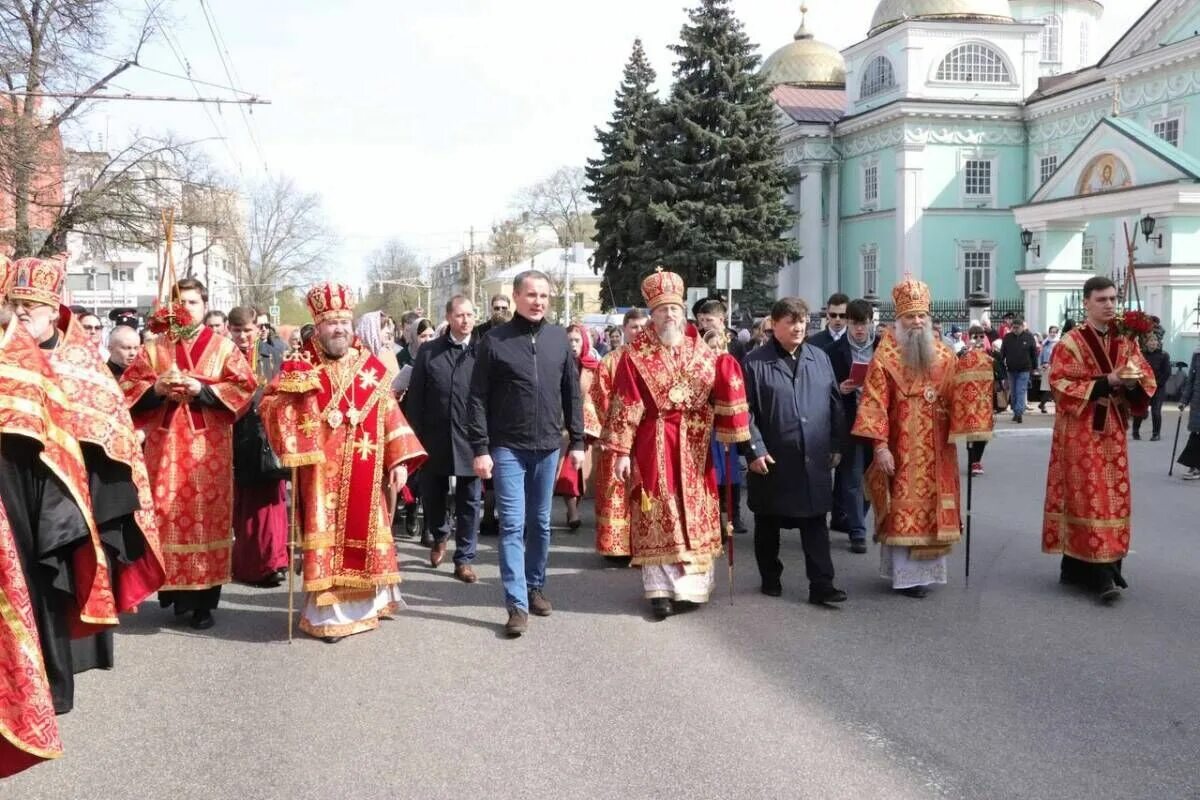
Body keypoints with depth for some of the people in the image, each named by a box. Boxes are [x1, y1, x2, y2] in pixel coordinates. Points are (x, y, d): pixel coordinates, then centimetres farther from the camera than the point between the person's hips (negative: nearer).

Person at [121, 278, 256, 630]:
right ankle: (176, 590, 12)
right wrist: (156, 389, -11)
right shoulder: (154, 348, 12)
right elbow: (127, 388, 8)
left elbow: (245, 387, -3)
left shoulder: (223, 347, 7)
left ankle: (204, 600, 4)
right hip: (165, 444, 2)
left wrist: (202, 389, -13)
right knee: (167, 514, -1)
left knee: (207, 514, -2)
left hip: (208, 445, -2)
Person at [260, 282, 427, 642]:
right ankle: (328, 612, 9)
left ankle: (366, 601, 27)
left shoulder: (372, 366, 8)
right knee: (326, 536, 0)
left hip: (365, 472, 3)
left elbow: (391, 415, 8)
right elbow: (270, 405, -6)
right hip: (321, 472, -2)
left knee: (364, 534, 11)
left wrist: (398, 460, 2)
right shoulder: (299, 367, 2)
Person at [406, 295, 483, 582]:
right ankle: (439, 536, 41)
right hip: (435, 440, 2)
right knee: (432, 495, 13)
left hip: (471, 440, -1)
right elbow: (415, 398, 4)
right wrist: (416, 437, -1)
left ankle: (464, 558, 17)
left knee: (469, 502, 6)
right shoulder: (428, 352, 4)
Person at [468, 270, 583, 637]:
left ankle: (535, 586, 30)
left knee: (540, 523, 13)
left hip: (548, 447, 3)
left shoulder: (559, 338, 4)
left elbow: (572, 393, 9)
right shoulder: (494, 340, -5)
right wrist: (480, 448, -10)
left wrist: (577, 441, 7)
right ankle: (517, 604, -2)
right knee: (512, 525, -5)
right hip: (507, 448, -3)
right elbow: (478, 399, -5)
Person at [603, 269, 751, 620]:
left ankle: (691, 584, 20)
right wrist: (621, 451, -10)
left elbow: (720, 392, 13)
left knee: (695, 513, 8)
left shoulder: (700, 350, 8)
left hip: (694, 446, 4)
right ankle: (660, 589, 3)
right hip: (656, 445, -4)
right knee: (658, 517, -2)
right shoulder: (636, 355, -3)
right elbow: (625, 406, -6)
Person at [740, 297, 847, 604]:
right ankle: (770, 578, 27)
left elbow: (835, 404, 11)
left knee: (815, 522, 2)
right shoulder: (755, 362, -4)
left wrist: (837, 445, 8)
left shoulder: (819, 358, 8)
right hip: (772, 461, -2)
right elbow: (746, 411, -7)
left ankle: (821, 585, 4)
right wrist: (754, 450, -13)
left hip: (814, 460, 2)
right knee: (768, 523, 12)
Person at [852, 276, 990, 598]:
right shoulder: (885, 356, -6)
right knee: (903, 508, -2)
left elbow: (956, 399, 7)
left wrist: (965, 430, -11)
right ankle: (904, 573, 5)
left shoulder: (944, 356, 7)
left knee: (932, 506, 9)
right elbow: (874, 403, -11)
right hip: (900, 447, -4)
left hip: (936, 449, 4)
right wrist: (880, 445, -18)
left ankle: (925, 569, 20)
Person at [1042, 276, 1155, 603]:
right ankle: (1101, 574, -8)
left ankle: (1078, 568, 13)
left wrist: (1133, 384, -13)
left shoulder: (1126, 341, 10)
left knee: (1113, 497, 5)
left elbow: (1147, 379, 10)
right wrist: (1105, 383, -20)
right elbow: (1061, 385, -13)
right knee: (1087, 497, -8)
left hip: (1113, 431, 6)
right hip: (1080, 433, -6)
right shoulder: (1070, 343, -6)